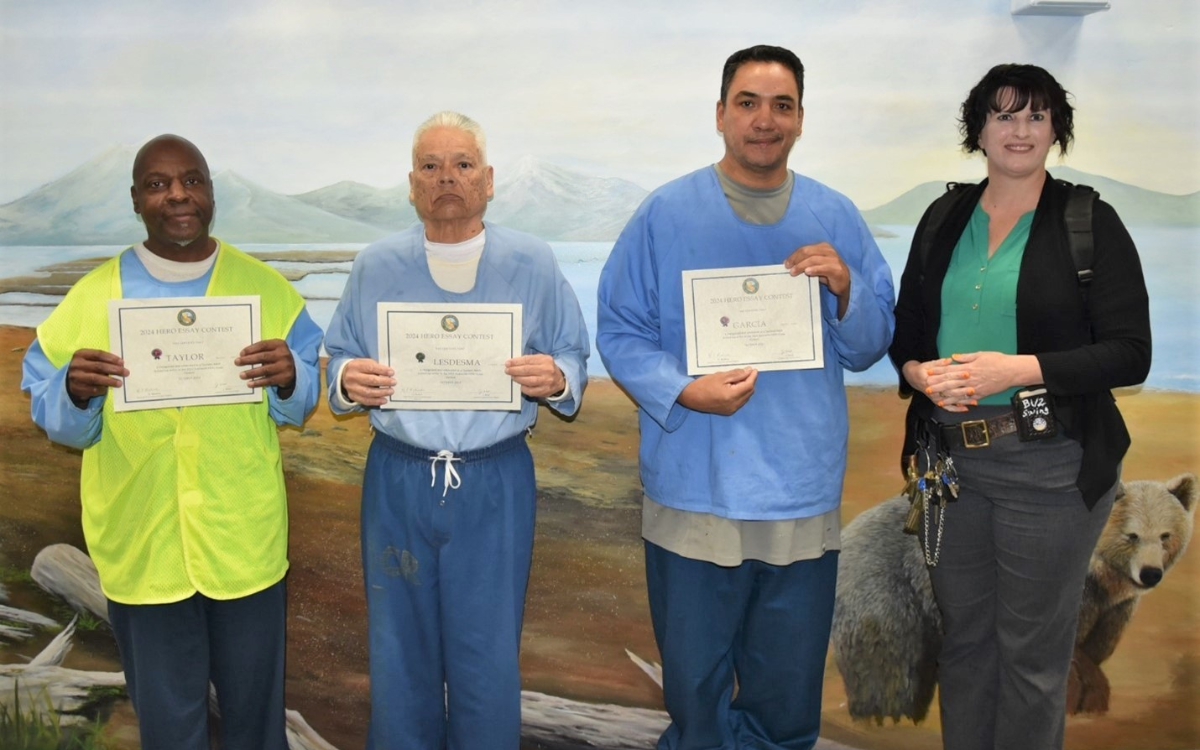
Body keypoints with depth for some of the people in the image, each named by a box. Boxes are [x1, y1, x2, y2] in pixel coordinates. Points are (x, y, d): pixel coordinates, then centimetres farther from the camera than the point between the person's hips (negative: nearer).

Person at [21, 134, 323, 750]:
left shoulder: (265, 287, 0)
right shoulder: (92, 296, -1)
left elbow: (305, 399, 3)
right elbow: (50, 415, 2)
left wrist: (289, 378, -19)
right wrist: (74, 393, -21)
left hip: (245, 541, 0)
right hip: (141, 548, 0)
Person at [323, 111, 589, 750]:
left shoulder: (532, 264, 1)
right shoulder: (375, 266, 6)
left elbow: (574, 359, 5)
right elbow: (337, 358, 11)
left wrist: (556, 379, -17)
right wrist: (347, 382, -11)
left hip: (497, 484, -1)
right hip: (397, 480, 2)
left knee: (490, 666, 8)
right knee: (400, 658, 13)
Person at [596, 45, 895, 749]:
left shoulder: (836, 217, 5)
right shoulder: (665, 213, -3)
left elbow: (869, 348, 7)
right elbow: (619, 331, -3)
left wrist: (845, 288, -13)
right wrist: (684, 391, -18)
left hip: (803, 501, 3)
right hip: (693, 497, -2)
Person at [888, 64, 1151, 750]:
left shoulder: (1091, 223, -5)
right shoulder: (944, 219, 8)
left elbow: (1131, 354, -9)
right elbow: (905, 329, 13)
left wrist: (1018, 368, -21)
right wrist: (919, 371, -9)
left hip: (1049, 464, -4)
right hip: (951, 456, 4)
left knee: (1032, 651, 7)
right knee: (963, 633, 16)